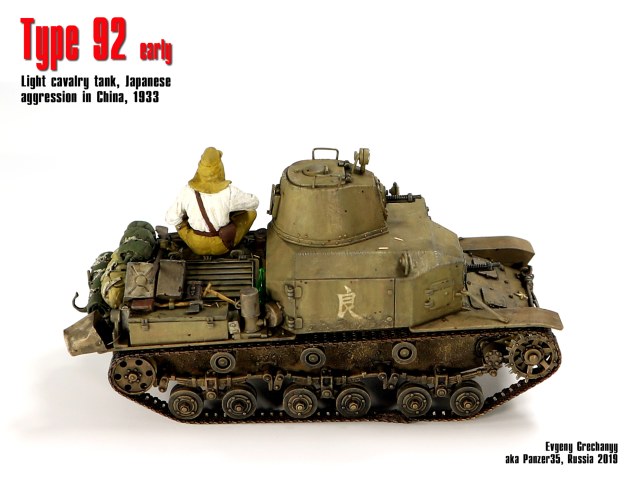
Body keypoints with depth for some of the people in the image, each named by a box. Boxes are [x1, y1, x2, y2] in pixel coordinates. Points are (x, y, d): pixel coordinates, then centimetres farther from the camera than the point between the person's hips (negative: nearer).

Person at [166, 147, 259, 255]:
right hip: (223, 244, -1)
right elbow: (254, 203, -5)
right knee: (251, 211, 19)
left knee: (178, 217, 29)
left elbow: (170, 219, -10)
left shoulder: (187, 192, -21)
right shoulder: (230, 192, -24)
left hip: (196, 246, 1)